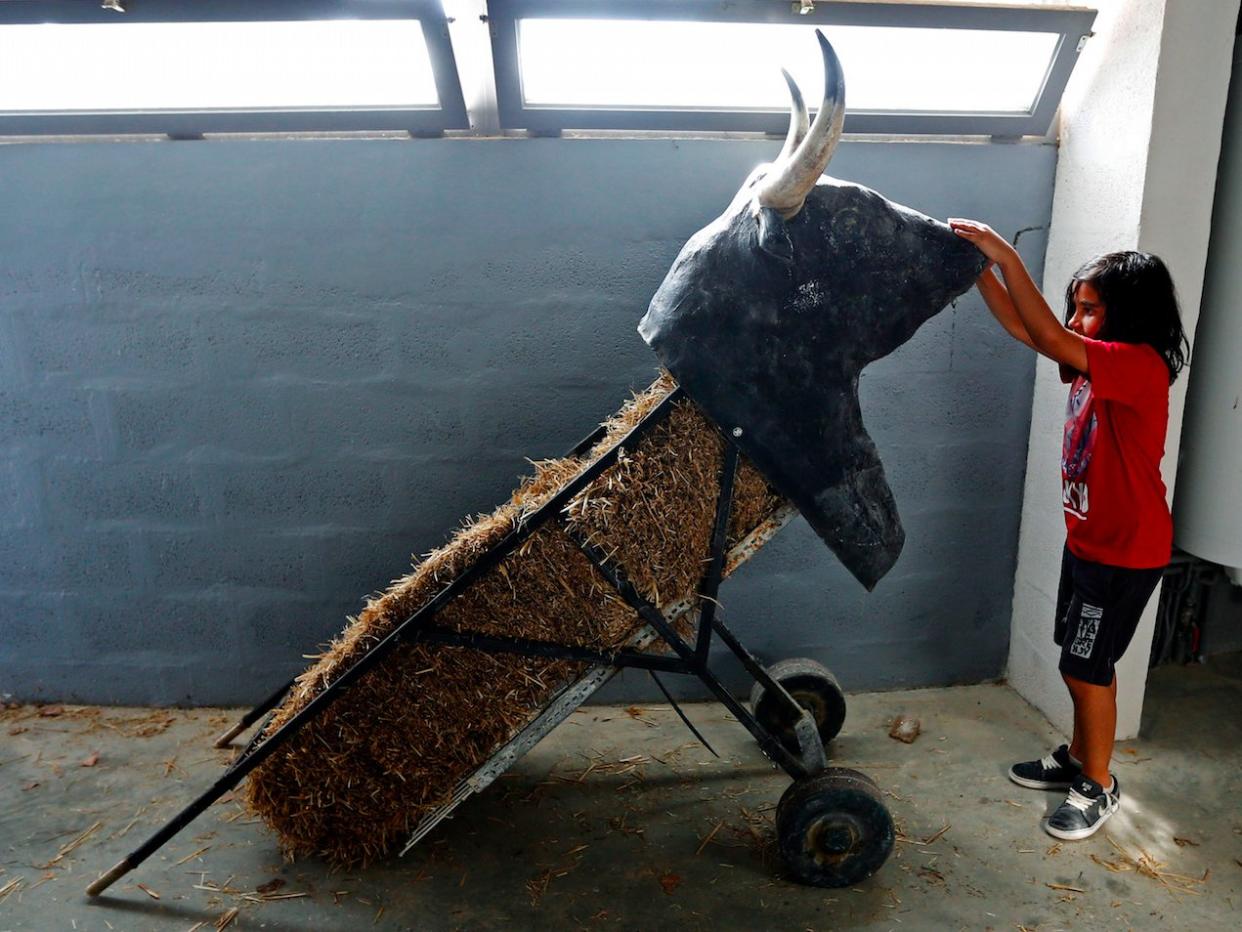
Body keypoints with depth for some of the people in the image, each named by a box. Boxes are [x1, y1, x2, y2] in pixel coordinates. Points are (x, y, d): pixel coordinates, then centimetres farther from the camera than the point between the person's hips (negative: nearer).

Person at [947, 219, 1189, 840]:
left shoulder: (1141, 365, -22)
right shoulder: (1096, 363, 4)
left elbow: (1050, 339, -35)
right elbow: (1023, 329, 5)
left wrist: (1007, 257, -31)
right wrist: (980, 266, -7)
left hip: (1126, 551, -9)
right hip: (1087, 539, 9)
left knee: (1087, 668, 2)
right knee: (1083, 663, 19)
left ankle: (1098, 786, 20)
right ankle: (1079, 759, 36)